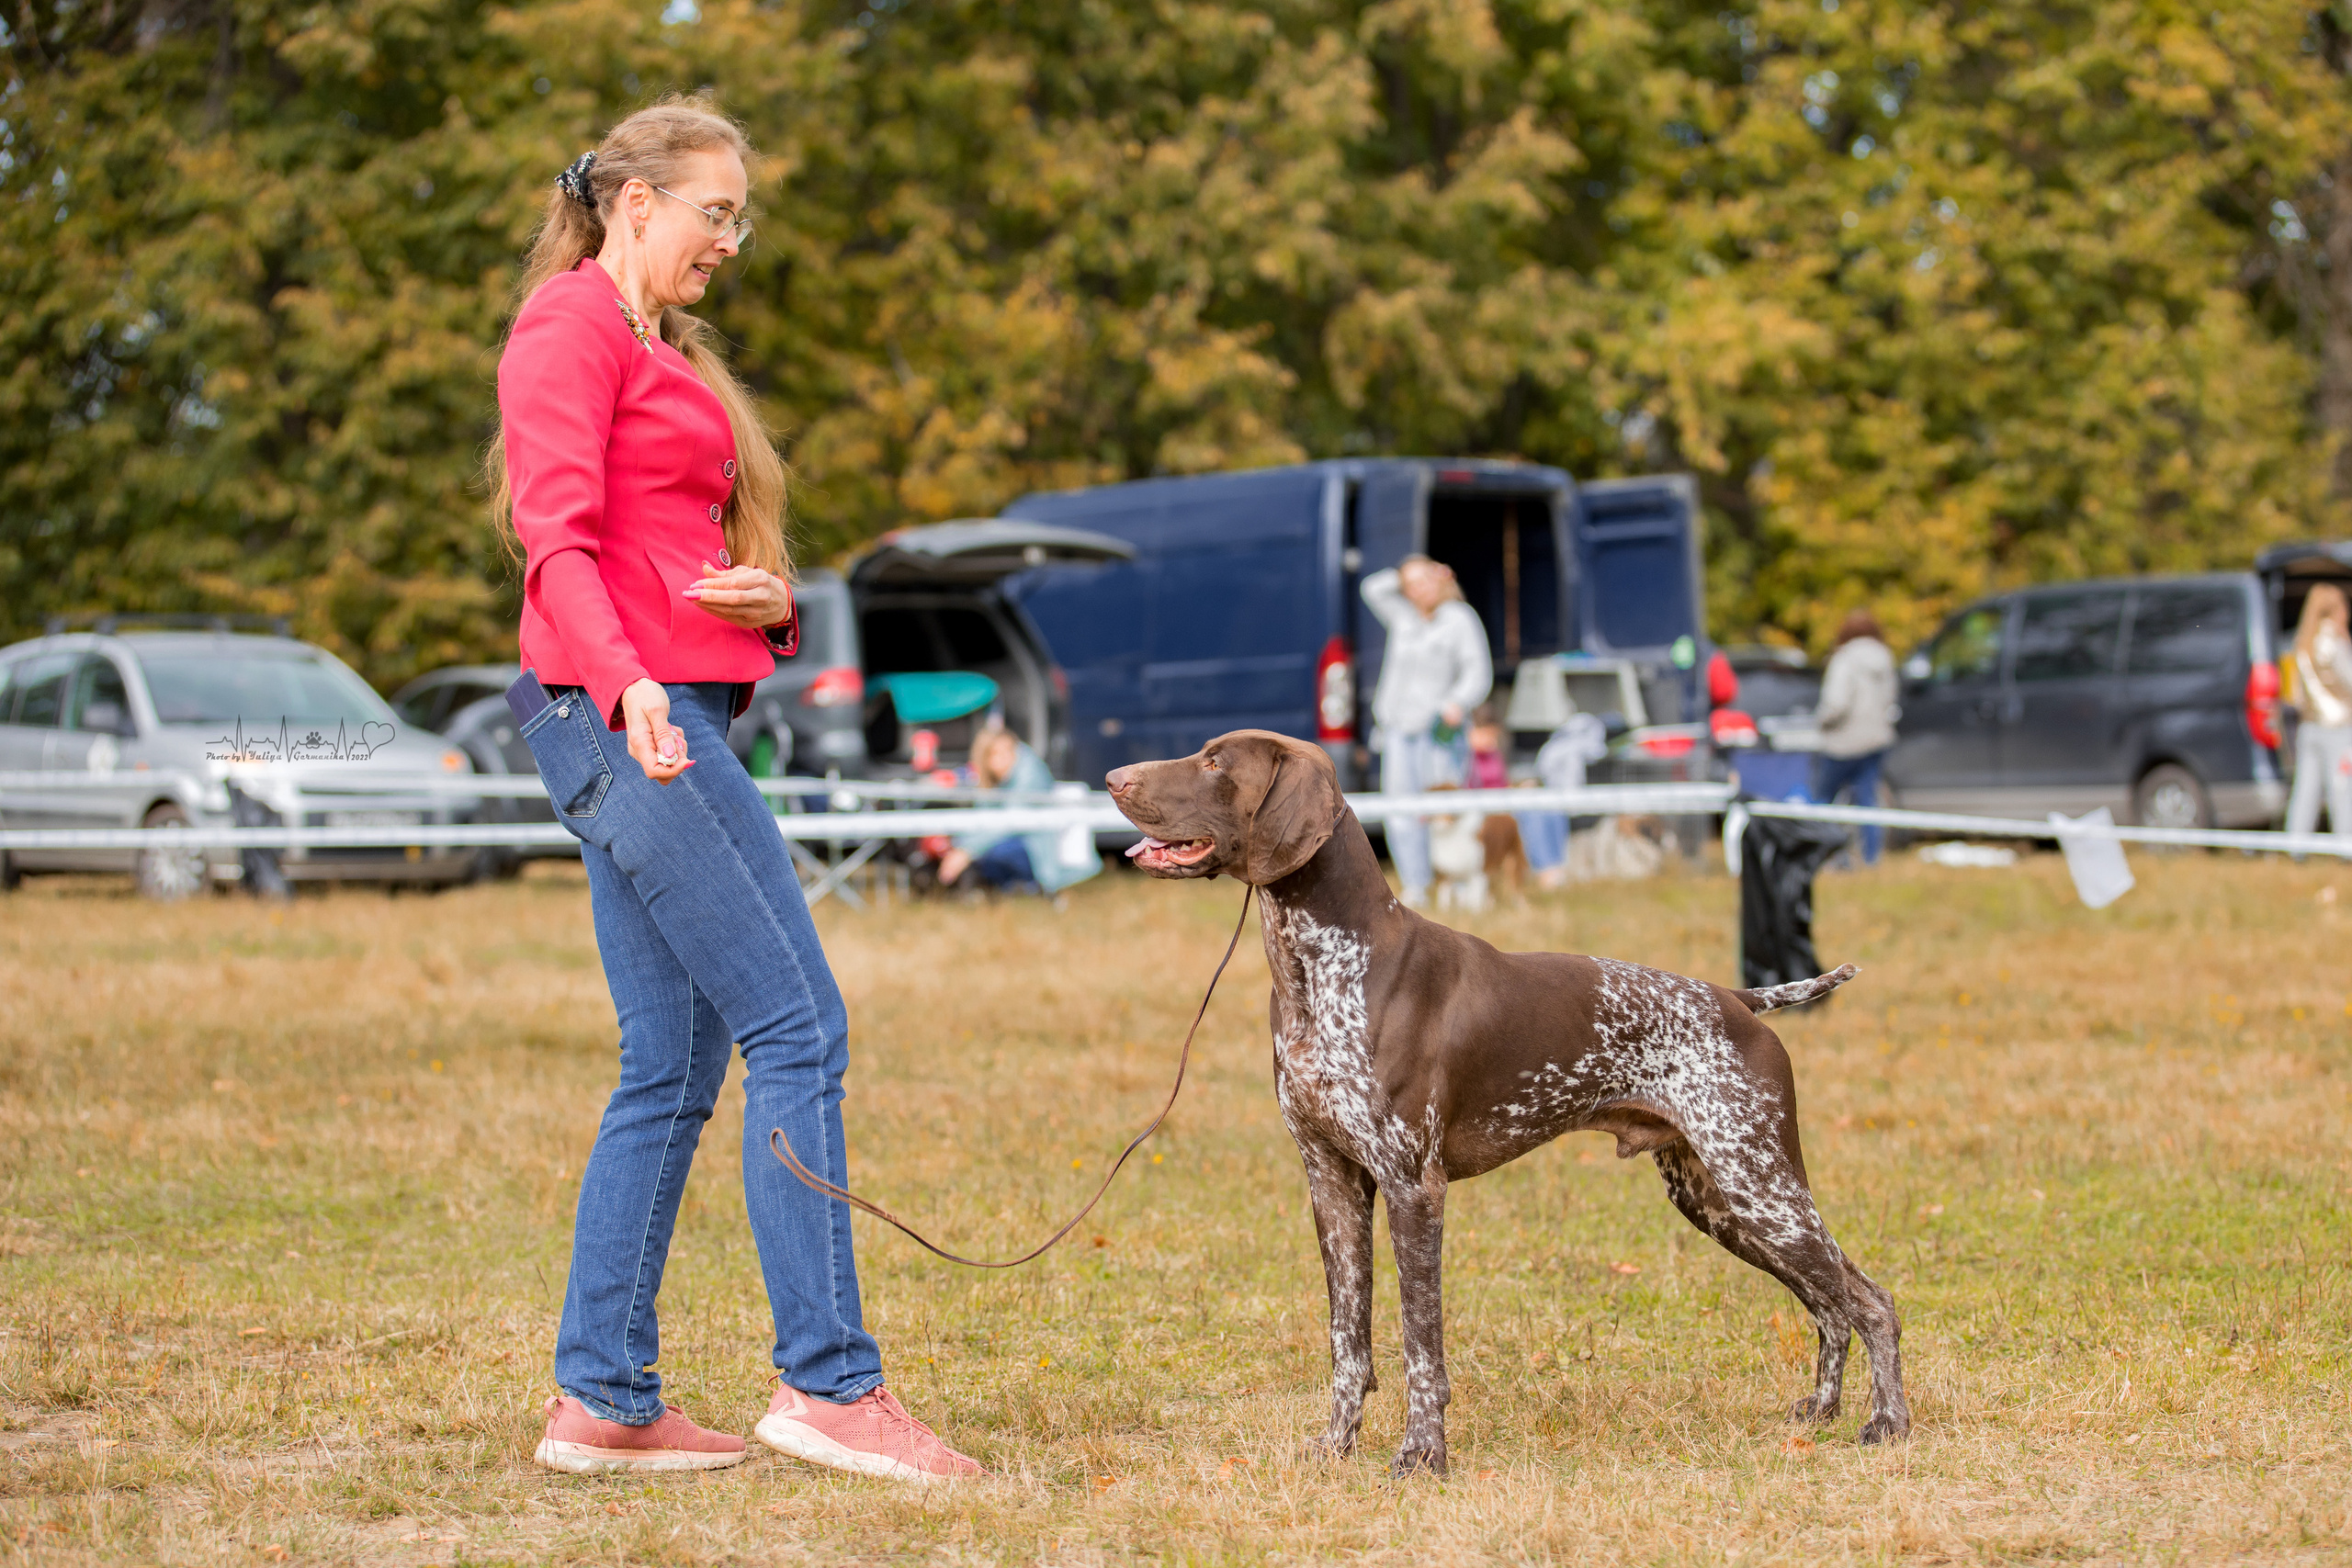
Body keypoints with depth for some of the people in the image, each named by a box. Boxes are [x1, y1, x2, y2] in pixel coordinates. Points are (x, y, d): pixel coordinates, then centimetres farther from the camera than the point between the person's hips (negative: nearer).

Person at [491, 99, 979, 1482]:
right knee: (800, 1026, -13)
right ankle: (828, 1380, -13)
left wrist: (770, 604, 1)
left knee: (675, 1069, 7)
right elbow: (557, 535, -16)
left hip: (675, 717, 10)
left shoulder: (662, 352, 26)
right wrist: (624, 681, -32)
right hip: (624, 710, -10)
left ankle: (603, 1402, 8)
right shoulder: (572, 321, -4)